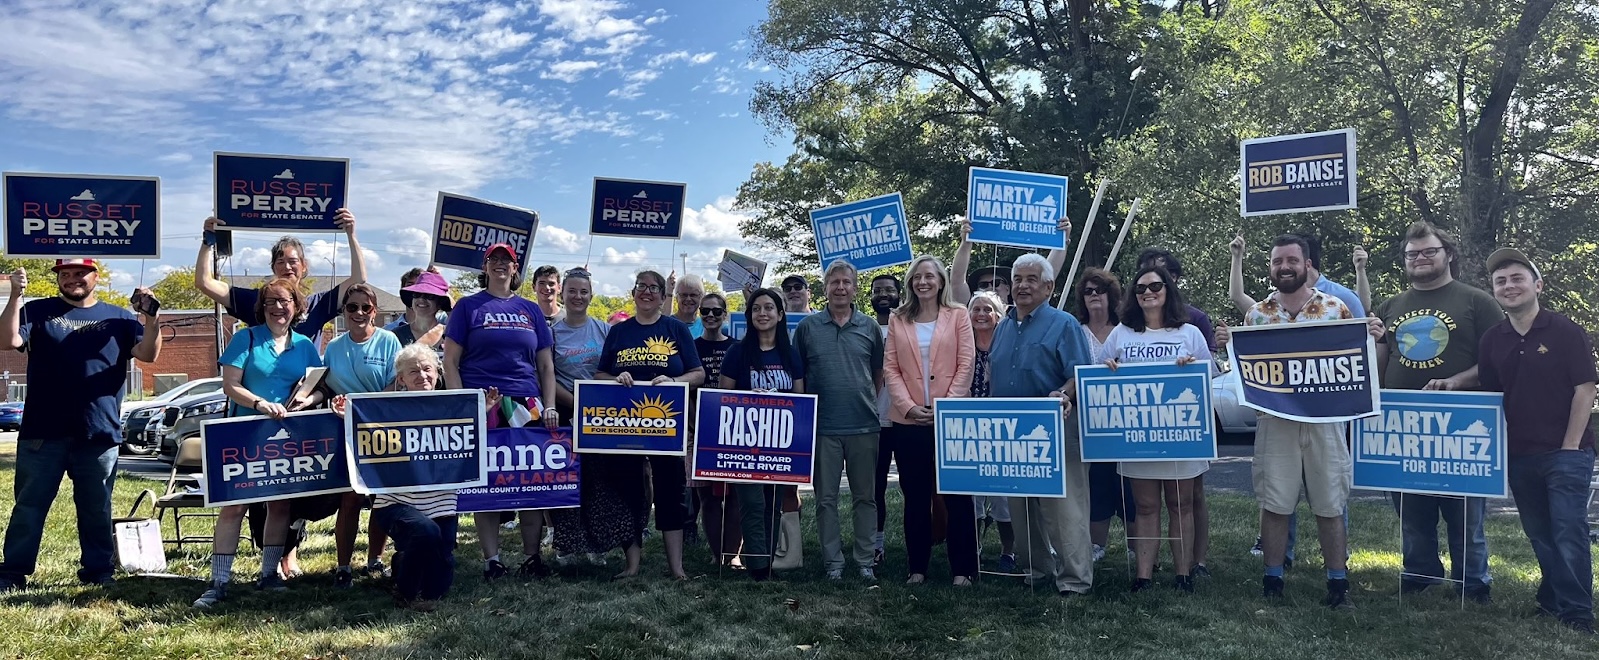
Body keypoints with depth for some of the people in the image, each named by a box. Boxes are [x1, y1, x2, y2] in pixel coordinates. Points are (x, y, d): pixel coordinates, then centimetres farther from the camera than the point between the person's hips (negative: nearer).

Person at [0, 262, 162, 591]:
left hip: (100, 433, 1)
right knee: (29, 505, 5)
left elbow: (148, 354, -2)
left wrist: (151, 317, -19)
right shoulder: (37, 311, 7)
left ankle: (99, 572, 18)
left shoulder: (118, 317, 9)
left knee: (97, 510, 10)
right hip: (43, 432, -1)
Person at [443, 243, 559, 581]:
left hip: (528, 408, 2)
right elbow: (451, 362, 2)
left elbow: (545, 365, 15)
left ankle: (532, 557, 9)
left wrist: (550, 407, 4)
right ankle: (491, 560, 9)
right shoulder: (468, 307, 7)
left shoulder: (531, 310, 15)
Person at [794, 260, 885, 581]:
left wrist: (869, 403, 4)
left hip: (864, 425, 1)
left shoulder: (869, 327, 5)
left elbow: (879, 373, 12)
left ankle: (865, 560, 18)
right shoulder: (808, 327, 2)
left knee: (865, 497, 9)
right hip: (823, 426, -1)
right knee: (826, 498, 6)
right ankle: (833, 561, 16)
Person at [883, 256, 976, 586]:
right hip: (908, 421, 2)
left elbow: (965, 365, -1)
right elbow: (890, 368, 5)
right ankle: (917, 566, 16)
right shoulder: (898, 320, 11)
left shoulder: (958, 316, 6)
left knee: (957, 495, 1)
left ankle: (962, 568, 9)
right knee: (915, 496, 8)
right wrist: (908, 406, -8)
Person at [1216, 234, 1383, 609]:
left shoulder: (1335, 308, 3)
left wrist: (1373, 338, -11)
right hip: (1275, 421, 1)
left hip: (1324, 421, -1)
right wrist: (1227, 345, -9)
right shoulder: (1257, 314, 6)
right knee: (1274, 504, 5)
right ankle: (1272, 579, 15)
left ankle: (1338, 583, 16)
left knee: (1330, 506, 5)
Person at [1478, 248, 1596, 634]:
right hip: (1519, 455, 5)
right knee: (1539, 534, 14)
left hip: (1566, 453, -5)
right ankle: (1553, 600, 29)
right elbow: (1489, 396, 12)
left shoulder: (1566, 333, -6)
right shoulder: (1491, 341, 7)